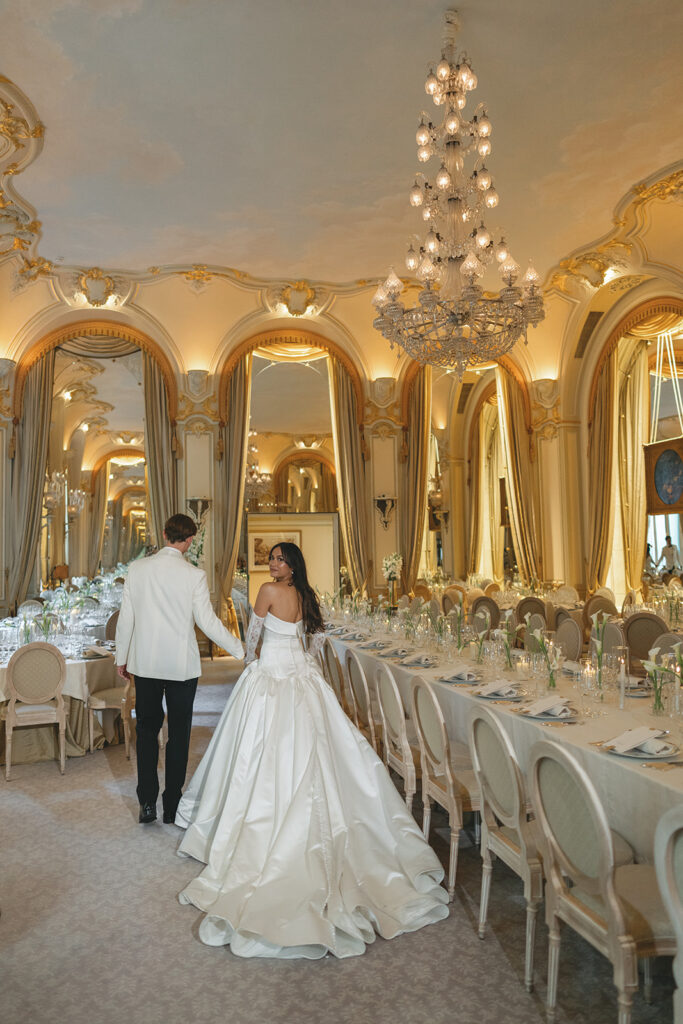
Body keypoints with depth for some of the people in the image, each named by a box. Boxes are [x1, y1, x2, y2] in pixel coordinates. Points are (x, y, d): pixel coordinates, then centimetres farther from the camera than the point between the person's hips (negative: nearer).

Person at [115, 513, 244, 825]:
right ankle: (172, 806, 19)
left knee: (147, 729, 16)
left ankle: (147, 803, 15)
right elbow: (208, 622, -11)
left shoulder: (137, 568, -4)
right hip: (182, 665, -2)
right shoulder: (194, 575, -12)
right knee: (178, 733, 10)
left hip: (145, 664, 2)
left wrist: (121, 658, 14)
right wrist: (240, 649, 0)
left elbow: (126, 618, 2)